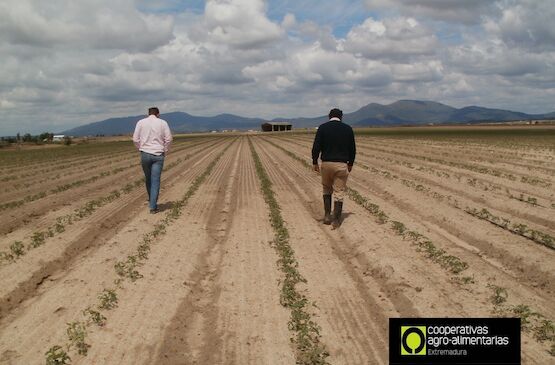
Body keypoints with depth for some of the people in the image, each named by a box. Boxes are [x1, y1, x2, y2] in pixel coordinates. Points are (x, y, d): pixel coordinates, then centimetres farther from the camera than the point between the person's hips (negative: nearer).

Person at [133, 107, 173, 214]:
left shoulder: (141, 122, 3)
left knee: (148, 178, 19)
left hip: (145, 154, 1)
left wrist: (141, 149, 14)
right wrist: (165, 152, 10)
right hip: (158, 155, -1)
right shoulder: (163, 123, 2)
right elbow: (169, 139, -2)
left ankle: (152, 201, 33)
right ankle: (153, 206, -5)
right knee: (155, 181, -1)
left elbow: (135, 139, 0)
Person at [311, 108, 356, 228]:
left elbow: (316, 147, -6)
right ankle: (336, 220, 4)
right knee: (339, 193, 5)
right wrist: (350, 163, 18)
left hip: (326, 163, 1)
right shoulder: (348, 128, 2)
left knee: (327, 189, 20)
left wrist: (314, 162, 4)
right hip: (341, 164, 0)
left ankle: (327, 216, 18)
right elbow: (352, 149, 6)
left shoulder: (323, 128, -2)